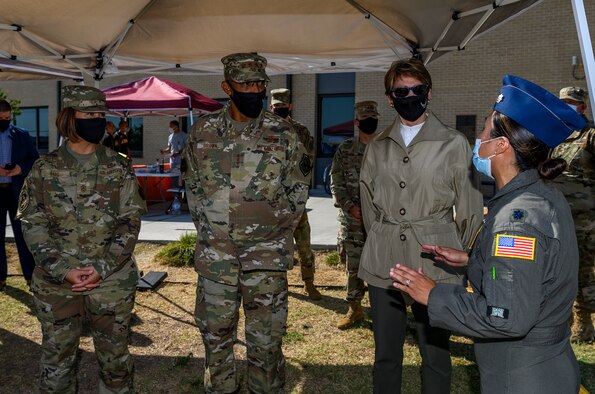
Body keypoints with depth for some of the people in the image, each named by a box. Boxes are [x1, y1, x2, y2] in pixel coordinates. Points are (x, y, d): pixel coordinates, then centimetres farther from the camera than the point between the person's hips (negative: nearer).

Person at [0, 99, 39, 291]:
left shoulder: (22, 135, 4)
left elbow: (36, 159, 4)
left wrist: (21, 168, -15)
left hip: (17, 191, 0)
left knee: (22, 234, 6)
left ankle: (30, 275, 12)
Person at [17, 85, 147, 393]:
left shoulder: (118, 168, 0)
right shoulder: (45, 169, 0)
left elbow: (130, 221, -3)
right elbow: (33, 226, -2)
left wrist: (101, 268, -13)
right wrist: (64, 271, -12)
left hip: (112, 280, 0)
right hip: (56, 282, 1)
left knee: (115, 354, 11)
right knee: (57, 356, 14)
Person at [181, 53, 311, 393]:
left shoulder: (283, 134, -1)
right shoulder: (203, 132, 3)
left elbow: (299, 189, 5)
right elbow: (192, 186, 12)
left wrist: (279, 229, 2)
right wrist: (207, 228, 7)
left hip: (267, 254, -2)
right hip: (215, 252, 2)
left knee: (266, 338, 7)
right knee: (216, 332, 15)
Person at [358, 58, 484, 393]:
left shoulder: (454, 144, -1)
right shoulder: (377, 148, 9)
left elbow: (471, 212, 2)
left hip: (435, 266, -3)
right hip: (383, 265, 3)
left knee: (435, 355, 7)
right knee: (385, 355, 13)